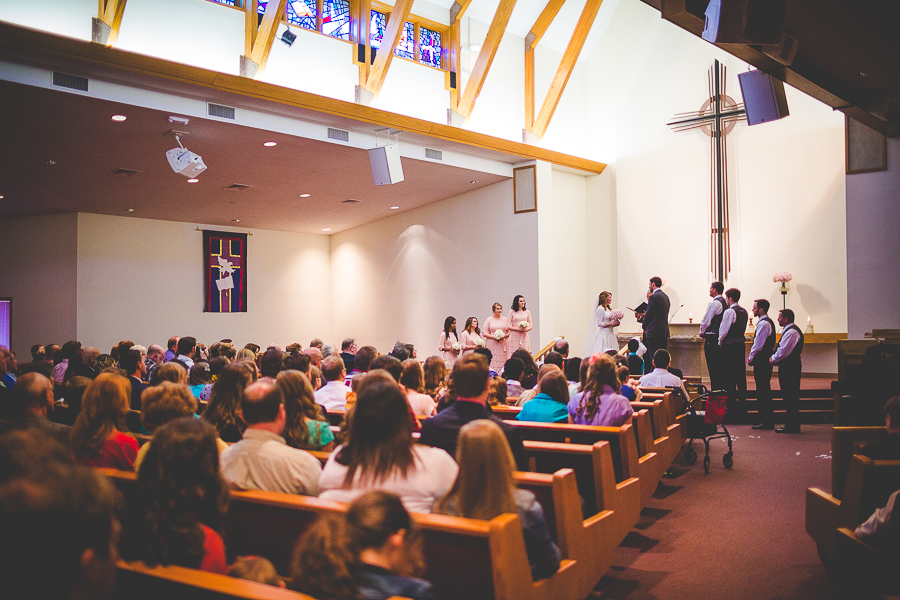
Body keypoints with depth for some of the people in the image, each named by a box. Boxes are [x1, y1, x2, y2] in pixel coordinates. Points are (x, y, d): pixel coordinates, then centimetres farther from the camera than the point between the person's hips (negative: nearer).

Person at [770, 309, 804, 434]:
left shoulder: (791, 332, -17)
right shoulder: (788, 330, 17)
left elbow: (783, 351, -20)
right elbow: (782, 349, 20)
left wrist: (773, 359, -6)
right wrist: (774, 358, 7)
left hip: (789, 367, -11)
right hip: (788, 366, 11)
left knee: (790, 396, -7)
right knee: (790, 396, 13)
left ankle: (792, 426, -4)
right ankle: (792, 425, 19)